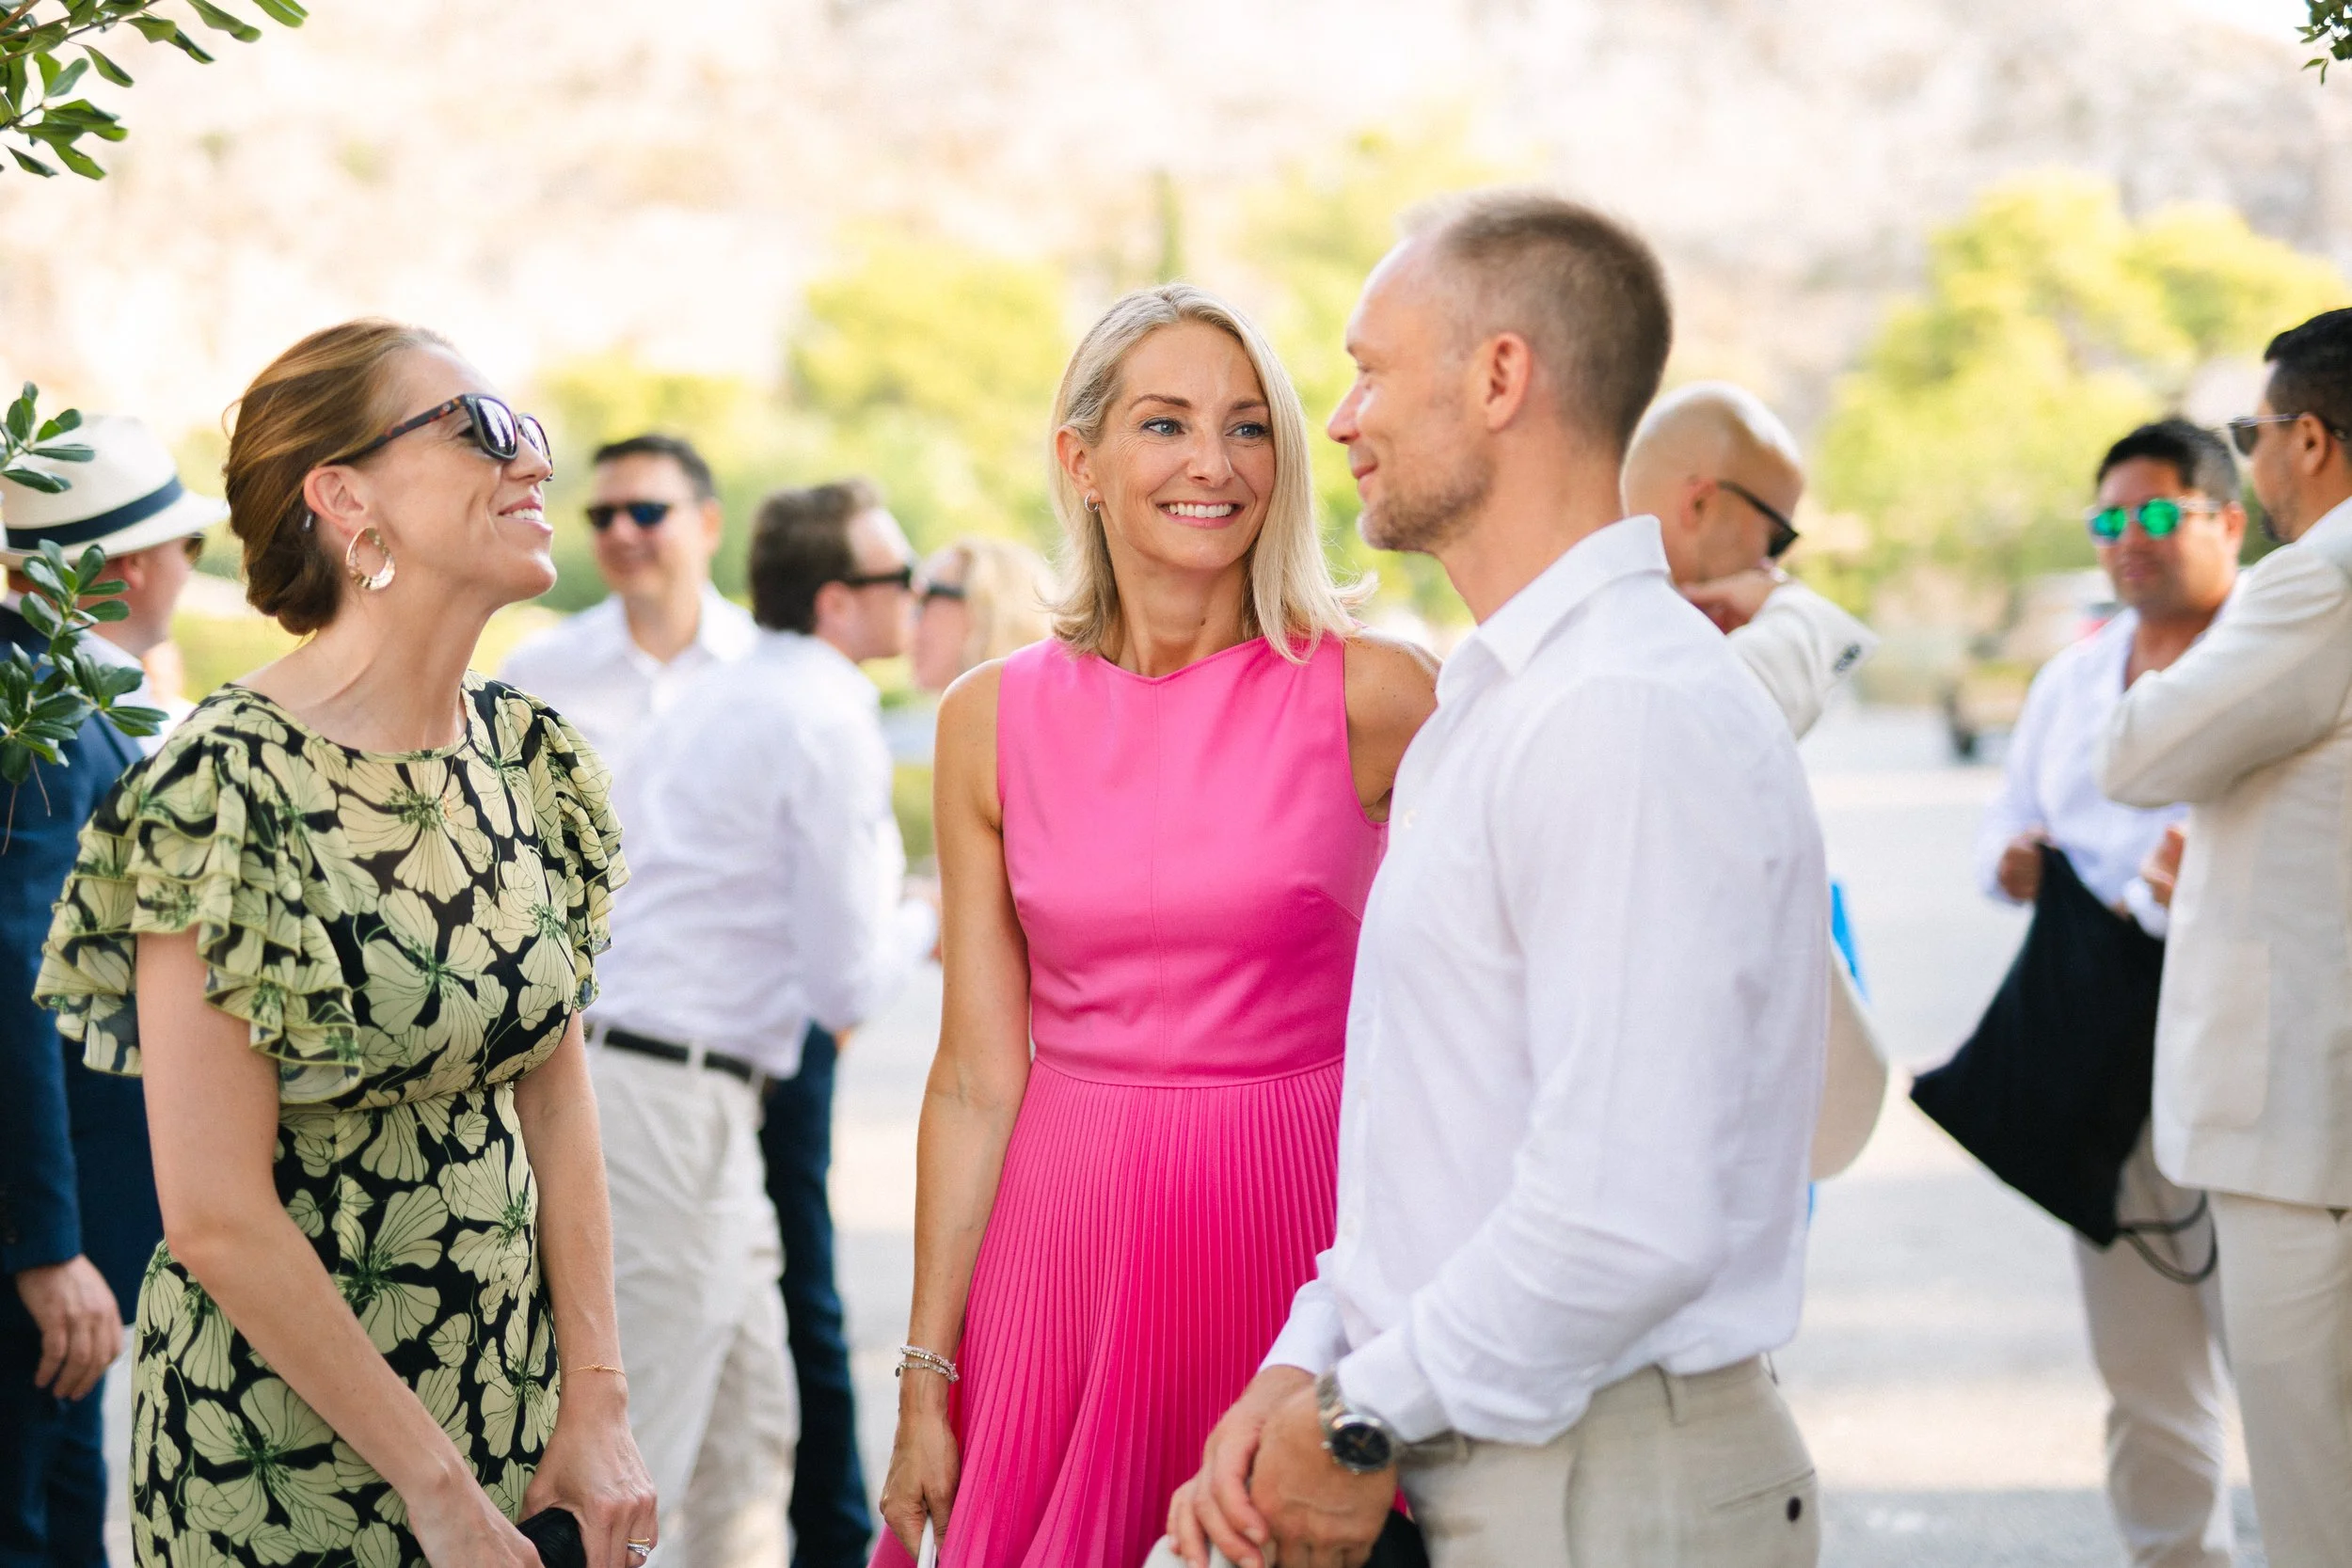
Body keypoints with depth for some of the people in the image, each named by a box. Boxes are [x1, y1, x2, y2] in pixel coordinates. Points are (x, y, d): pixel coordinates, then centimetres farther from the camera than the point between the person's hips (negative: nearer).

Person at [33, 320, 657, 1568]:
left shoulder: (528, 757, 3)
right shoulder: (228, 789, -18)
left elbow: (553, 1091, 7)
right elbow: (218, 1218, -19)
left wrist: (595, 1400, -1)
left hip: (509, 1390, 6)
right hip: (285, 1445, -6)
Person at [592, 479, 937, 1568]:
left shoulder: (720, 701, 17)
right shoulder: (830, 723, -11)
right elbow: (849, 984, -11)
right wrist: (922, 924, 8)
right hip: (675, 1099, -10)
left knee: (751, 1423, 17)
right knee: (632, 1441, -6)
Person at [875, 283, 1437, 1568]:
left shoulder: (1369, 694, -4)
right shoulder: (992, 720, 3)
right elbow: (977, 1076, 4)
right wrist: (926, 1377, 2)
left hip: (1298, 1229, -2)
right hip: (1063, 1242, 2)